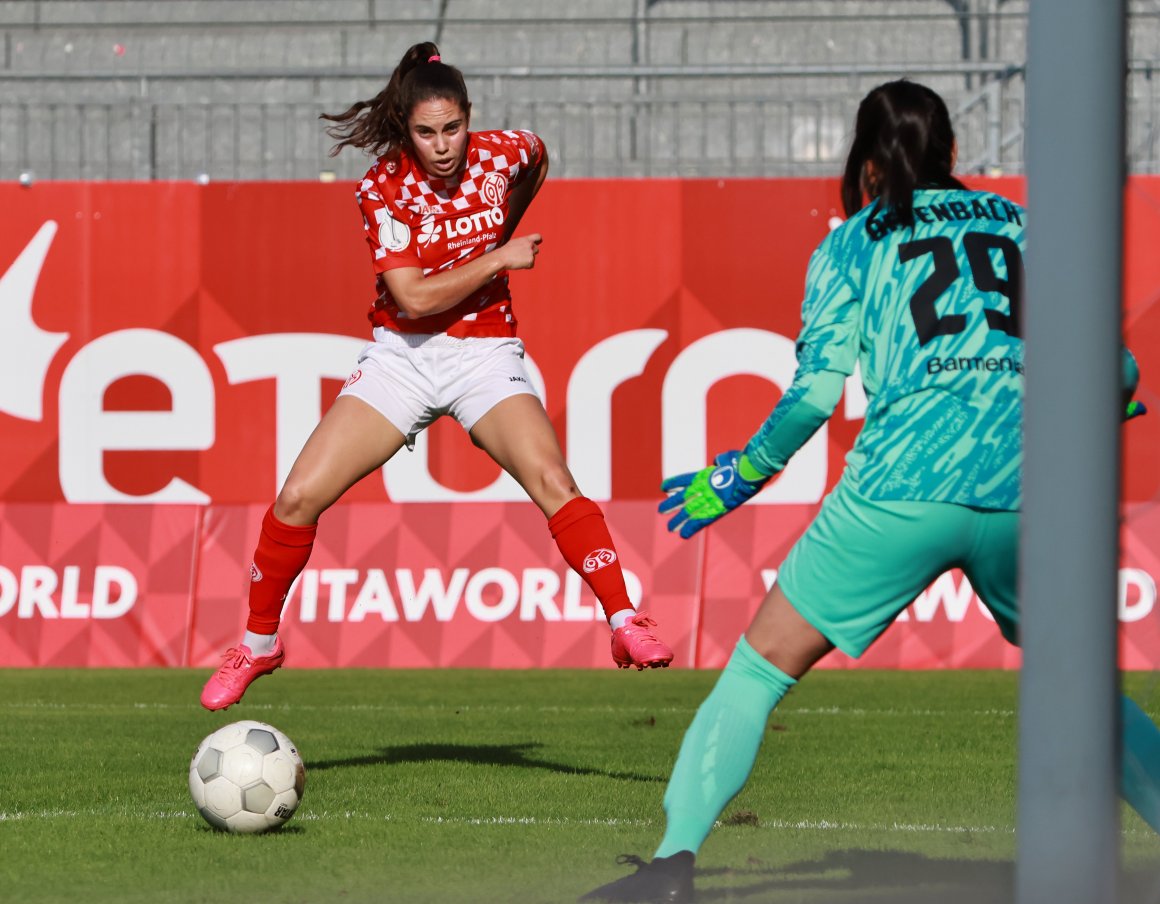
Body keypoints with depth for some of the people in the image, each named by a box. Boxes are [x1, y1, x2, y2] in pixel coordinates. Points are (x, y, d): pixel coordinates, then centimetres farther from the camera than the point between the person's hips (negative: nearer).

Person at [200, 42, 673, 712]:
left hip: (485, 354, 0)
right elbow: (414, 297, -22)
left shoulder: (502, 155, -7)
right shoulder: (384, 190, -14)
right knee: (299, 498, -8)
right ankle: (259, 644, 13)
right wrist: (499, 259, -17)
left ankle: (627, 624, -25)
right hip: (401, 355, 0)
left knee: (551, 480, -26)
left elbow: (538, 162, 21)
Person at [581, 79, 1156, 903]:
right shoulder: (1014, 223, 20)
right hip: (1023, 489, 3)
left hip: (903, 486, -3)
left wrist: (740, 475, 13)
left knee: (759, 667, 6)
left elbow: (817, 391, 0)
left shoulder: (852, 244, 12)